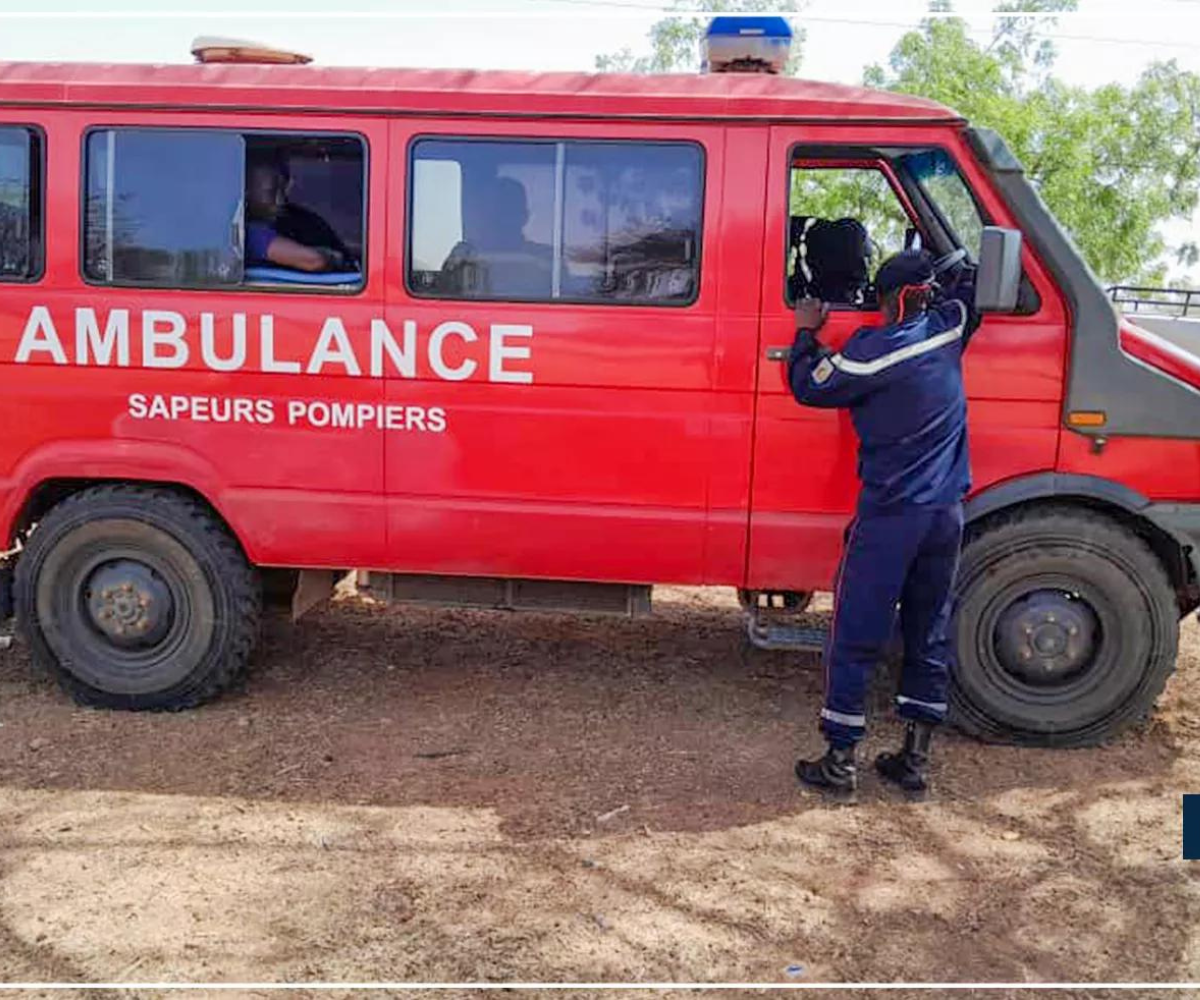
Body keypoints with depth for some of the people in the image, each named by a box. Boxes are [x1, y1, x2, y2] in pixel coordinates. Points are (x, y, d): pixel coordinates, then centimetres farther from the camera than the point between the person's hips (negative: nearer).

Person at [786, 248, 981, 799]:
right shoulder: (949, 328, 3)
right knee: (929, 637, 13)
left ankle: (839, 761, 9)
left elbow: (808, 386, -3)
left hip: (890, 515, -6)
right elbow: (968, 283, 24)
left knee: (855, 639, 3)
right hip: (946, 513, 6)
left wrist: (806, 332, 10)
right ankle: (915, 759, 20)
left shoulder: (877, 349, -14)